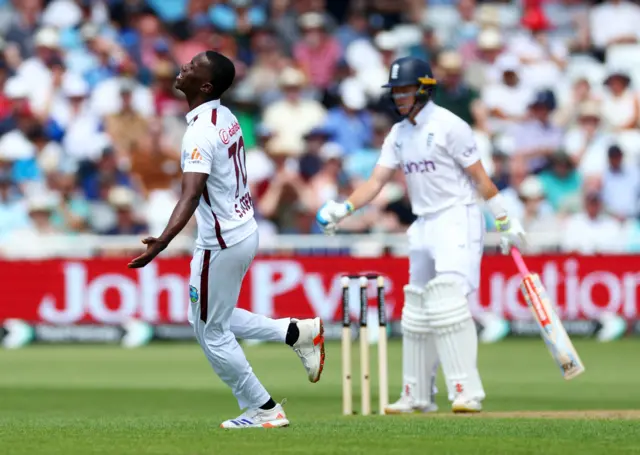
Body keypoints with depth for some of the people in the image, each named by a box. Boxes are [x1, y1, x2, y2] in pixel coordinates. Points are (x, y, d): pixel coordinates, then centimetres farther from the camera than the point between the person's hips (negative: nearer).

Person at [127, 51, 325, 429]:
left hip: (221, 243, -9)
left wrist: (162, 242, -47)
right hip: (245, 230, 9)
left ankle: (264, 410, 12)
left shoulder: (201, 133, -23)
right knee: (212, 319, 22)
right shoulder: (226, 117, 5)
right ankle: (298, 331, 19)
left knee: (211, 331, 5)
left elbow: (191, 195, -35)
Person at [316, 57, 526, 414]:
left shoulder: (449, 126, -10)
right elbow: (376, 182, 6)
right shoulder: (399, 134, 11)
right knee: (416, 310, 11)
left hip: (457, 218, -8)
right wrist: (343, 208, -9)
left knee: (448, 299, -21)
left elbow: (481, 178, -9)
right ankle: (417, 396, 20)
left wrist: (506, 223, -9)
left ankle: (467, 392, -23)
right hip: (424, 225, 8)